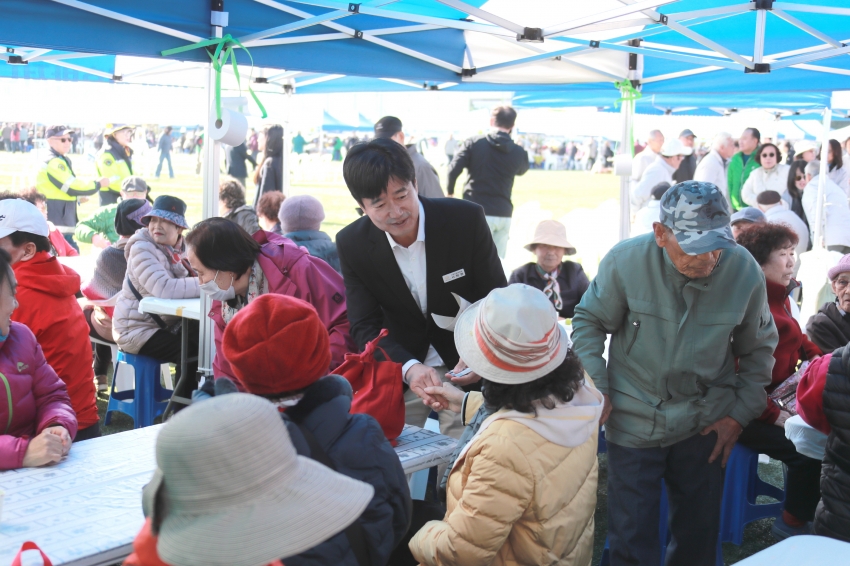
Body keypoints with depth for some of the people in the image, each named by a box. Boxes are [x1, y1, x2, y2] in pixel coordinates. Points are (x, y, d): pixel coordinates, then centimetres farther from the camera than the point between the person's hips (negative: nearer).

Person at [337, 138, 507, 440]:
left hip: (466, 370, -1)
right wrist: (409, 368, -33)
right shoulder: (352, 244, -12)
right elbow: (366, 327, -13)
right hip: (399, 371, 1)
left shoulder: (466, 218, -16)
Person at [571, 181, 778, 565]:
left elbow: (759, 348, 4)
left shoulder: (745, 270, -12)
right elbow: (589, 321, -2)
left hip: (706, 422, 2)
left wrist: (741, 414, 2)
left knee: (699, 533, 15)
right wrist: (595, 388, -9)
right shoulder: (626, 261, -18)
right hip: (634, 421, -1)